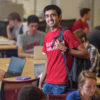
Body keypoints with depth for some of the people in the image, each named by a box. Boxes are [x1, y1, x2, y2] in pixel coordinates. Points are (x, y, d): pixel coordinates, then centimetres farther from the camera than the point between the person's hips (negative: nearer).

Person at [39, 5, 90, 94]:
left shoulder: (66, 33, -10)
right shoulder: (47, 36, 11)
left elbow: (86, 54, -12)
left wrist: (65, 49, -19)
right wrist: (41, 83, 16)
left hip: (61, 85, -6)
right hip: (48, 83, 6)